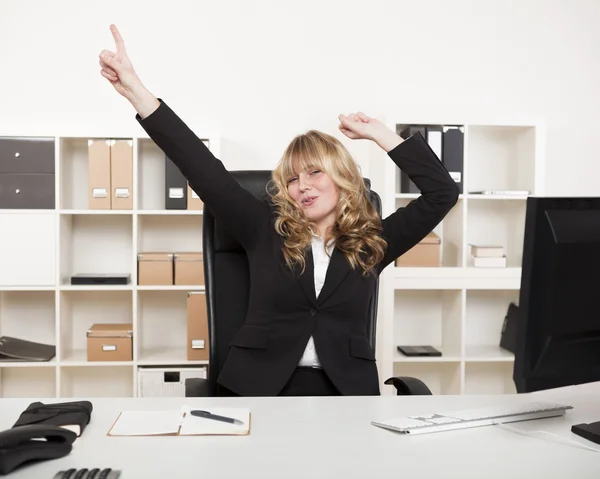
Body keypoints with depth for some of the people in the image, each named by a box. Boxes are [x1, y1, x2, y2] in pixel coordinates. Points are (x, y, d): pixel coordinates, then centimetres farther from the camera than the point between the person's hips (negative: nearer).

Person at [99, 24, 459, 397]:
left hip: (346, 391, 1)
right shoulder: (267, 231, 10)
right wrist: (136, 89, -2)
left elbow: (443, 192, 8)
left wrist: (381, 135, 7)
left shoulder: (373, 243, 11)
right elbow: (205, 171, 4)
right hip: (259, 387, 0)